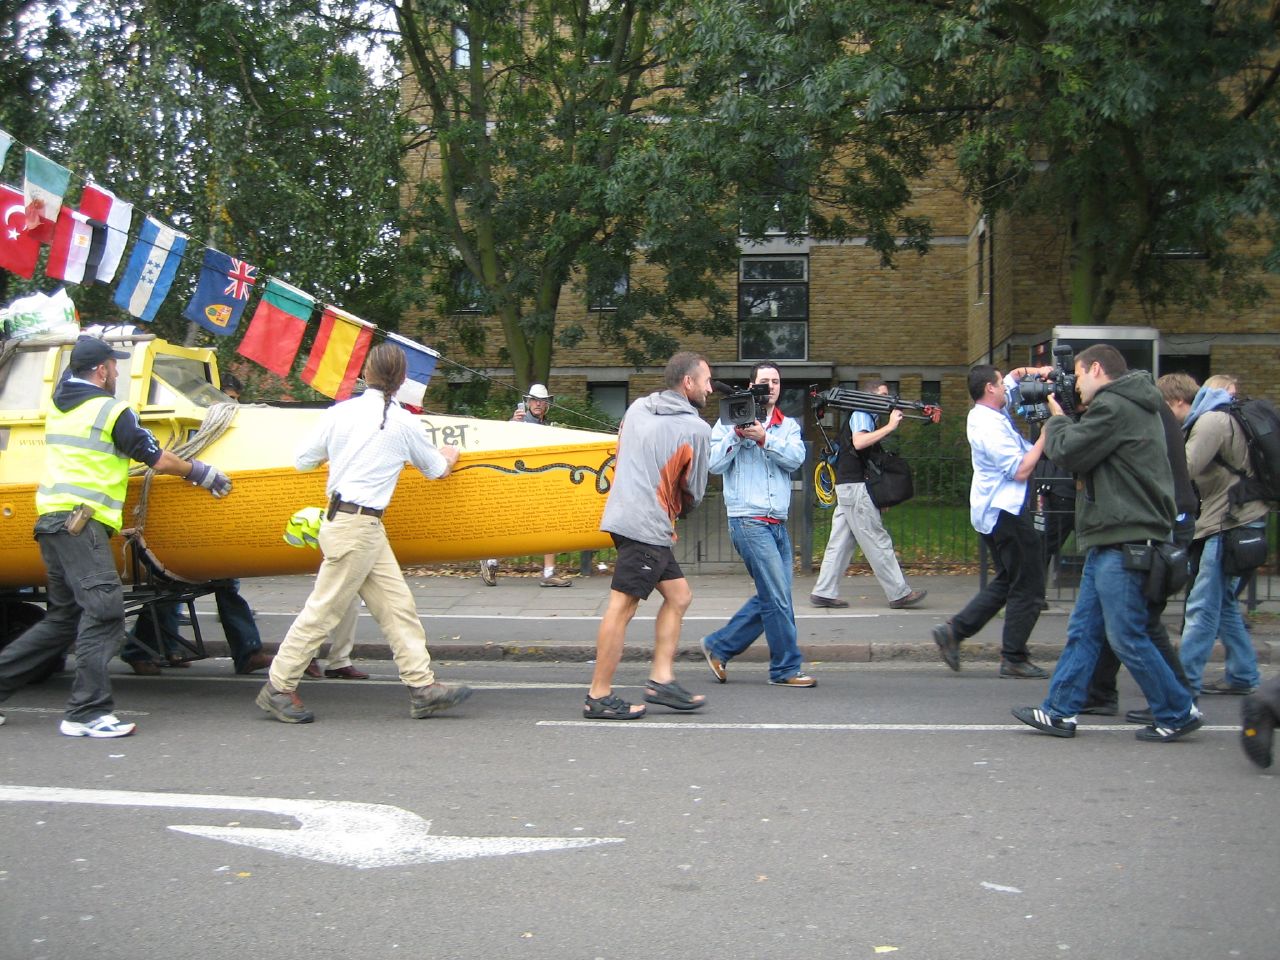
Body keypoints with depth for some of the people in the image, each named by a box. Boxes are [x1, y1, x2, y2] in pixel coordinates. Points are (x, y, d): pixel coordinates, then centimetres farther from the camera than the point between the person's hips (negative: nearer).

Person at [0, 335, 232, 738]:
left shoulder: (57, 408, 17)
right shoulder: (111, 411, -5)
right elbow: (159, 462, 0)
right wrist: (203, 473, 14)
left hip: (50, 520, 9)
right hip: (80, 523, -9)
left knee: (64, 618, 16)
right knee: (104, 609, -13)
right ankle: (87, 712, -17)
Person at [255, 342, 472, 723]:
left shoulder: (339, 412, 2)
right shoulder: (404, 423, -6)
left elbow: (302, 460, 9)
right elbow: (435, 470, 10)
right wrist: (449, 458, 33)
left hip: (341, 517, 6)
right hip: (359, 525, -6)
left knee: (397, 604, 8)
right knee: (323, 609, 1)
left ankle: (422, 686, 10)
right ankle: (278, 687, 7)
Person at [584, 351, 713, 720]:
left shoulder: (636, 408, 14)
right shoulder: (696, 429, -7)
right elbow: (694, 492, 1)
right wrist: (679, 508, 23)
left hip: (626, 514, 9)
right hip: (647, 526, -9)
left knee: (678, 594, 15)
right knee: (622, 606, -6)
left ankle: (661, 679, 13)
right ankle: (599, 697, -3)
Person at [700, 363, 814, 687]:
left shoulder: (789, 426, 13)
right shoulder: (730, 421, 1)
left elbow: (795, 459, -6)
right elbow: (714, 464, -8)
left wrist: (763, 438, -18)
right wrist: (736, 435, -18)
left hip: (778, 523, 7)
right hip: (749, 520, -7)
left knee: (769, 599, 10)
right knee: (778, 598, -8)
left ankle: (718, 646, 21)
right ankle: (786, 668, 1)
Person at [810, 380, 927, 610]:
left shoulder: (867, 417, 24)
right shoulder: (861, 415, -7)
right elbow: (859, 442, -26)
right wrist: (890, 426, -23)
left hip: (848, 488, 10)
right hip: (856, 486, -10)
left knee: (840, 543, 6)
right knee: (878, 542, -6)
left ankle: (824, 593, 5)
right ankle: (899, 594, -3)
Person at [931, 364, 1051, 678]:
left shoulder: (986, 412, 11)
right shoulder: (991, 428, -19)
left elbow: (1015, 377, 26)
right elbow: (1020, 471, -22)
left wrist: (1034, 371, 6)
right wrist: (1045, 435, -15)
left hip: (994, 510, 11)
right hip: (1006, 511, -11)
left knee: (1007, 580, 18)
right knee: (1028, 587, -3)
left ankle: (953, 631, 13)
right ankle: (1014, 659, 2)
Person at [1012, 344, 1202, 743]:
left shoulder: (1112, 407, -14)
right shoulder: (1136, 407, 19)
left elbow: (1068, 453, -14)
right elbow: (1086, 451, 23)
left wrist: (1056, 419, 4)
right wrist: (1061, 423, 12)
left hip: (1124, 542, -11)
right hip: (1113, 540, 11)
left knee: (1127, 636, -4)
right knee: (1083, 630, 10)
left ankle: (1177, 713, 6)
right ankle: (1060, 712, 14)